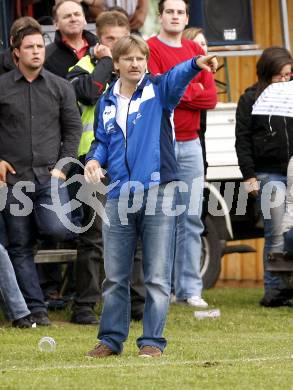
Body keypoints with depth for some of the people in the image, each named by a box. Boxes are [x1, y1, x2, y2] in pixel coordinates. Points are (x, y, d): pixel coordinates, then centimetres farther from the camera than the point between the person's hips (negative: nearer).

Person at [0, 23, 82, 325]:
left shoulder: (60, 87, 8)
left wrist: (63, 166, -1)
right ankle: (35, 308, 6)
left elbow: (73, 129, 9)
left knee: (58, 229, -22)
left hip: (50, 176, 0)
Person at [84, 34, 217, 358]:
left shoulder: (158, 91, 1)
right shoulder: (106, 103, 13)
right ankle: (111, 339, 18)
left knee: (157, 276, -2)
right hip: (118, 197, 4)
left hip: (157, 193, -4)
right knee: (115, 276, 8)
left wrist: (196, 64, -42)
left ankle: (152, 340, 4)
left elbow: (176, 77, -20)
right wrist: (95, 159, 1)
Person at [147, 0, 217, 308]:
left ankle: (190, 289, 6)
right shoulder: (150, 49, -3)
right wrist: (193, 91, -6)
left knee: (191, 219, 4)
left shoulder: (196, 52, 14)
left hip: (190, 144, 5)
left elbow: (211, 97, 6)